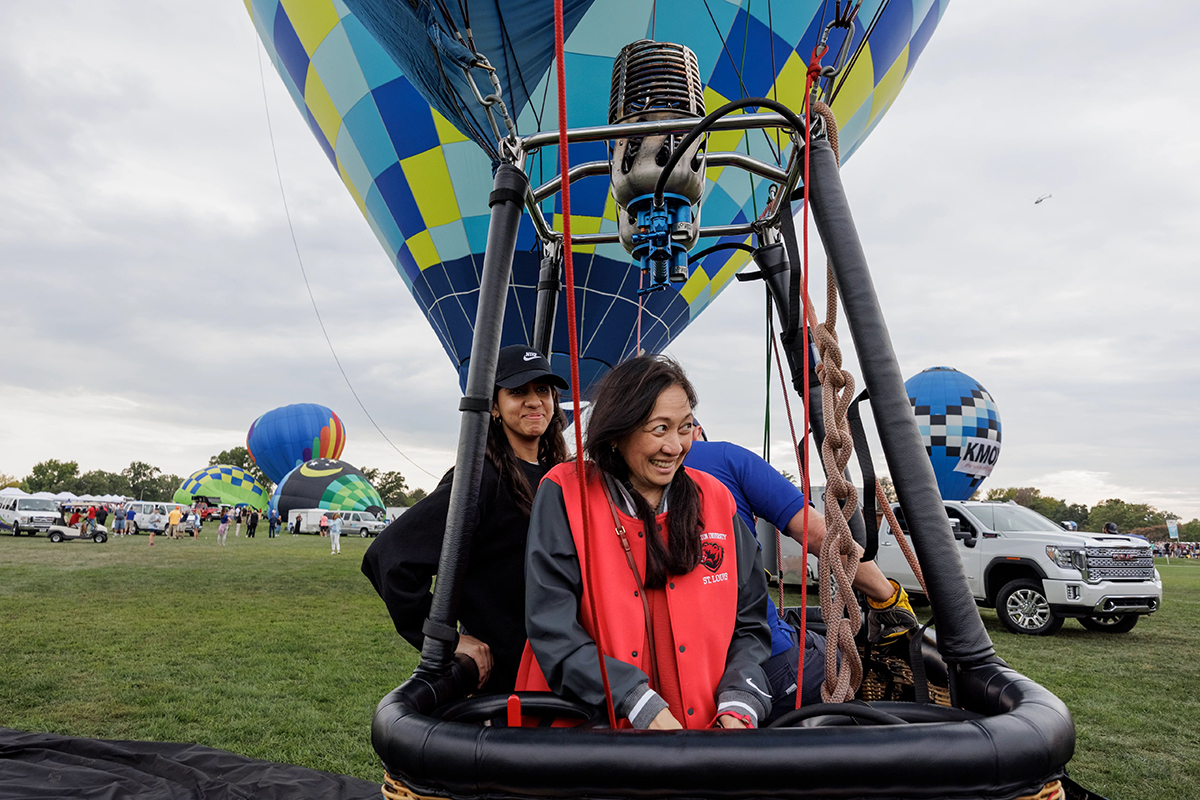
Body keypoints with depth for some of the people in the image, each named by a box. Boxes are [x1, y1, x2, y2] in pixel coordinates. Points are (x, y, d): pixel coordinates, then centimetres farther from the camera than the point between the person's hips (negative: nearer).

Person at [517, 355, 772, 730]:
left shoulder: (715, 499, 7)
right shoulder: (566, 494, -4)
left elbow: (750, 625, 11)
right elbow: (553, 628, -9)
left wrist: (738, 707, -5)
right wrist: (642, 706, -15)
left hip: (706, 726, 2)